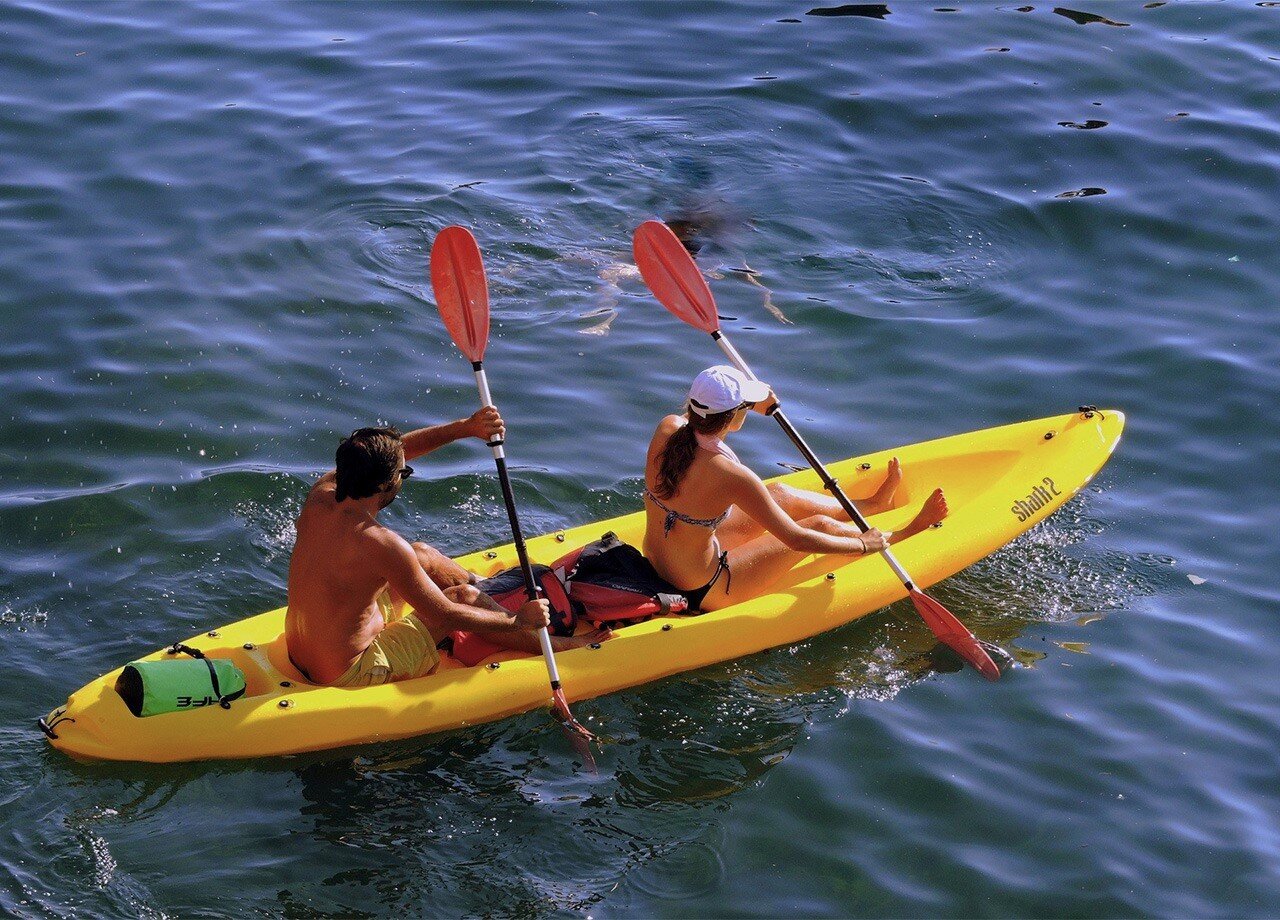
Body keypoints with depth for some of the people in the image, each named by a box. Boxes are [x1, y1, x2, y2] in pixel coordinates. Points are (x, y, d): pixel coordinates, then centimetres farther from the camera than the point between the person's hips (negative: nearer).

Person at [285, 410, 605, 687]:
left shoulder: (321, 493, -8)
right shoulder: (382, 544, -29)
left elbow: (393, 451, 7)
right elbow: (447, 616, -19)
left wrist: (466, 427, 2)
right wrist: (519, 620, -6)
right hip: (349, 677, -8)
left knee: (422, 555, 17)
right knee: (465, 596, 6)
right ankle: (554, 647, 25)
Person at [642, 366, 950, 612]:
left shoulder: (666, 429, -13)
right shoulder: (731, 476, -31)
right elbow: (795, 539, -21)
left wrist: (749, 406, 21)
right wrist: (864, 545, -6)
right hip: (704, 593, -7)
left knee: (779, 494, 19)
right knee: (820, 525, 7)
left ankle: (873, 503, 45)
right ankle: (904, 535, 35)